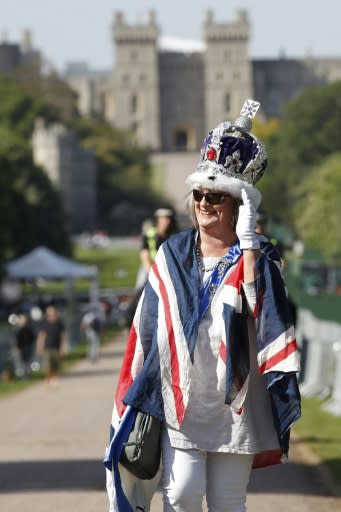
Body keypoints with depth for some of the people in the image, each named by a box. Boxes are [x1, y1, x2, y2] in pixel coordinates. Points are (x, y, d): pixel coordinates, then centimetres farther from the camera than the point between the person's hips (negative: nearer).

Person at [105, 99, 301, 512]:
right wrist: (132, 401, 8)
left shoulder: (256, 256, -1)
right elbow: (147, 329, 9)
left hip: (234, 405, -1)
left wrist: (248, 241, -25)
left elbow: (264, 312, -22)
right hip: (179, 399, 1)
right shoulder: (173, 254, 6)